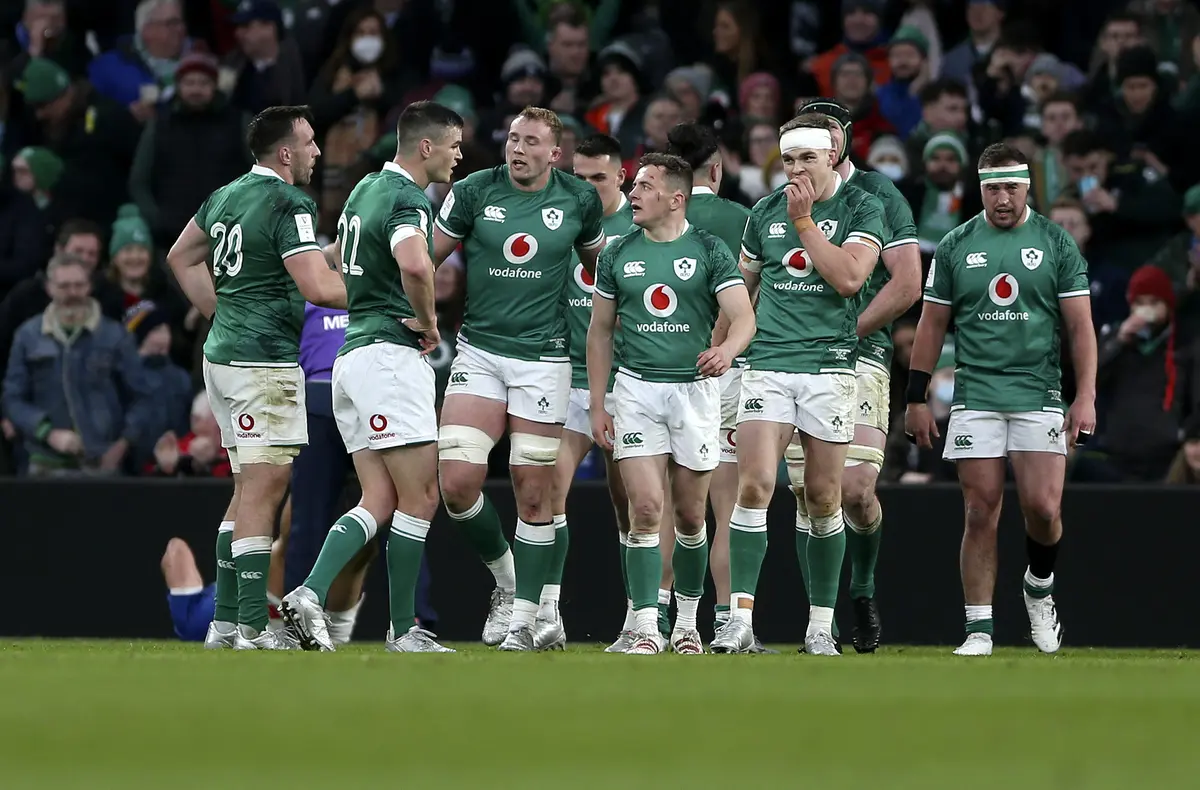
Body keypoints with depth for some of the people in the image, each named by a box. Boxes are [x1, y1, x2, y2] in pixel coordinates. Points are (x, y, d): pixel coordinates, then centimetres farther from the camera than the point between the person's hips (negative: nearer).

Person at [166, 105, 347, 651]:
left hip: (224, 354, 9)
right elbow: (319, 287, -22)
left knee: (249, 490, 14)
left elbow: (181, 258, 27)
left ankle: (225, 621, 14)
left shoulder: (226, 196, 13)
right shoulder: (290, 205, -14)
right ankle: (252, 628, -13)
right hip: (265, 360, -9)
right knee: (263, 489, -9)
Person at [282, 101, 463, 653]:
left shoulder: (367, 188, 17)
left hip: (352, 354, 9)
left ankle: (310, 595, -11)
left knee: (378, 504, 5)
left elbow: (335, 260, 34)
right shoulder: (407, 199, -13)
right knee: (418, 499, -4)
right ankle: (403, 631, 0)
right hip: (391, 355, -9)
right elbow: (415, 264, -34)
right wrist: (429, 322, -17)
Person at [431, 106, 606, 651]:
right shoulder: (474, 192, -1)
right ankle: (504, 577, 13)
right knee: (457, 480, -12)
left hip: (543, 357, -1)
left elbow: (597, 263, 19)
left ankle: (522, 616, 8)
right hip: (479, 353, 1)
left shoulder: (580, 199, 1)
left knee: (533, 493, -1)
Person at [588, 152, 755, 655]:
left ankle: (687, 621, 22)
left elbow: (743, 316, -9)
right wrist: (597, 406, 8)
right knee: (645, 509, -11)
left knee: (690, 514, 6)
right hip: (636, 388, 1)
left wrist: (727, 350, -32)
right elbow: (600, 331, 13)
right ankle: (645, 628, -11)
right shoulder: (618, 254, 8)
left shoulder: (709, 251, 0)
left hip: (694, 387, -1)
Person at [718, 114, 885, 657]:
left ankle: (821, 626, 14)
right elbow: (741, 287, 23)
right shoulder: (765, 213, 12)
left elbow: (850, 277, -14)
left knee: (822, 499, 3)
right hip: (768, 365, 2)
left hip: (829, 367, -2)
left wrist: (804, 221, -12)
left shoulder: (861, 210, 1)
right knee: (755, 487, -12)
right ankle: (740, 619, -14)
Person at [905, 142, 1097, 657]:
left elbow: (1080, 325, 4)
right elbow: (932, 325, 11)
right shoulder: (956, 246, 7)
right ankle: (979, 630, 0)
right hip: (975, 397, 1)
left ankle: (1040, 588, 19)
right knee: (981, 513, -4)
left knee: (1043, 507, -11)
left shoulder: (1056, 243, 5)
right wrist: (916, 398, 6)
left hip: (1039, 396, -1)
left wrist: (1086, 396, -6)